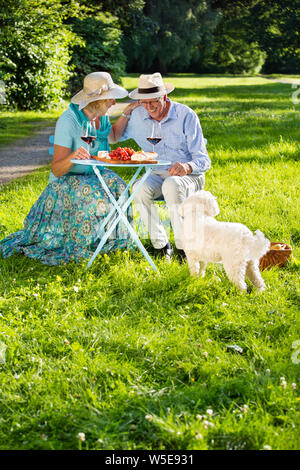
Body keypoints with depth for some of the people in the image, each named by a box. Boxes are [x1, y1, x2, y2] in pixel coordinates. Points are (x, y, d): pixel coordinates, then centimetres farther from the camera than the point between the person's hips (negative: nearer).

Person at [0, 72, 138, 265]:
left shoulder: (101, 115, -2)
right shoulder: (68, 121, -25)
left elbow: (113, 137, 23)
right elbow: (56, 170, -25)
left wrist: (126, 114, 10)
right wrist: (73, 157, -45)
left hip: (94, 175, 6)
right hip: (66, 181, -6)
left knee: (116, 187, -23)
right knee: (91, 194, -35)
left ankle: (113, 238, -7)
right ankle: (81, 247, -20)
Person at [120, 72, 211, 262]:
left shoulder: (186, 116, -8)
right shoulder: (138, 116, 3)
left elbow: (203, 160, -11)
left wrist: (187, 167, -33)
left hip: (189, 175, -4)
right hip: (156, 175, 4)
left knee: (172, 186, -38)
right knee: (140, 189, -31)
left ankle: (184, 247, -27)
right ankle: (161, 245, -18)